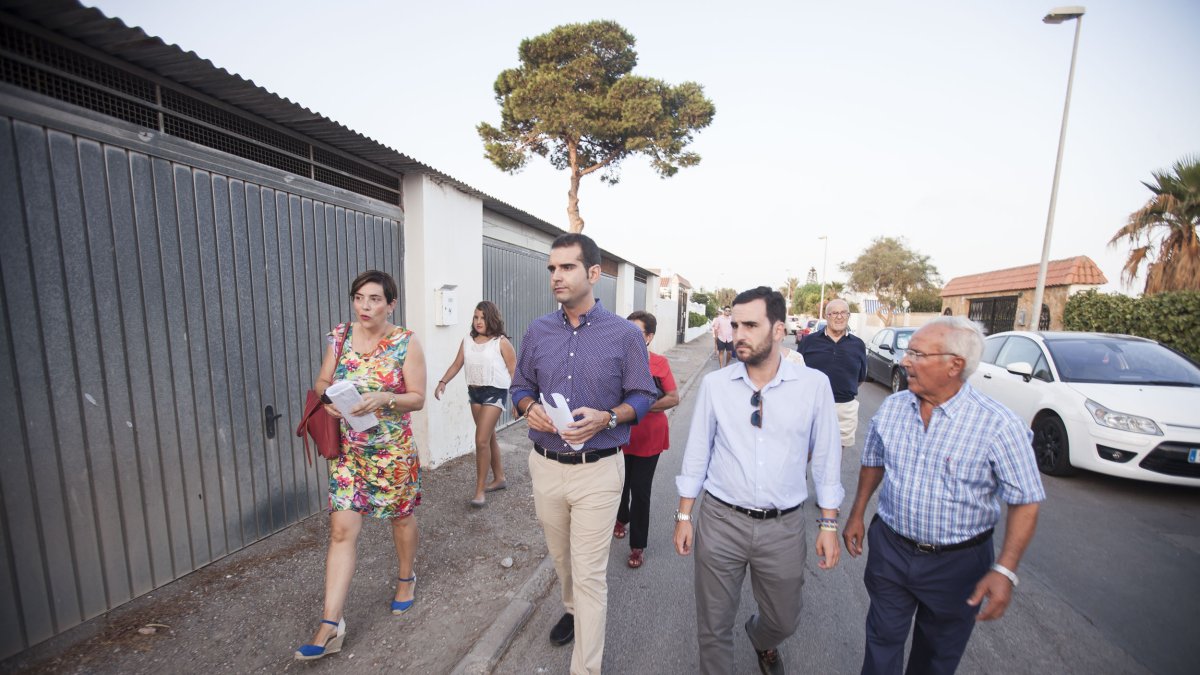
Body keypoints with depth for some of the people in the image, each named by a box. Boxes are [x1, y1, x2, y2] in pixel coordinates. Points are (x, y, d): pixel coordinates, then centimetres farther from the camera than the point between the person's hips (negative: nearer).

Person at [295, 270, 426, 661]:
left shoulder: (406, 343, -11)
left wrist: (385, 398, -27)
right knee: (341, 530, 2)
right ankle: (330, 625, 15)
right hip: (348, 451, 3)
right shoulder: (341, 335, 1)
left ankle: (406, 579, 42)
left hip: (393, 451, -3)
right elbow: (321, 382, 8)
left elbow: (417, 398, -10)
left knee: (401, 516, 16)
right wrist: (328, 398, -14)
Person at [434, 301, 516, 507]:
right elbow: (456, 364, 7)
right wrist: (443, 382, -10)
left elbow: (514, 370, -8)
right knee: (489, 438, 16)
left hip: (495, 393, -6)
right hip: (474, 392, 6)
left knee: (481, 440, -10)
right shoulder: (467, 341, 6)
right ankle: (499, 478, 33)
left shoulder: (501, 342, -10)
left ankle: (480, 491, 3)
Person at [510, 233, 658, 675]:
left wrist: (607, 418, -21)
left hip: (598, 471, -4)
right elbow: (520, 386, 10)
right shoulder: (537, 331, 1)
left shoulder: (625, 335, -9)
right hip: (545, 467, 5)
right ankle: (573, 610, 55)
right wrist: (529, 408, -12)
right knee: (561, 558, 26)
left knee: (589, 574, 4)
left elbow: (642, 397, -4)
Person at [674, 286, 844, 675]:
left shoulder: (814, 385, -9)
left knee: (783, 620, 23)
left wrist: (828, 525, 3)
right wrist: (684, 516, 3)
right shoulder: (714, 384, -8)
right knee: (713, 626, 13)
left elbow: (826, 457, 0)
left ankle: (762, 641, 59)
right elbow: (697, 454, -1)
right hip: (720, 521, 0)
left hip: (784, 526, 1)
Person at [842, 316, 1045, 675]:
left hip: (957, 563, -2)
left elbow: (1025, 502, -14)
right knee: (883, 640, 18)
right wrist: (857, 514, 8)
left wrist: (1005, 570, -21)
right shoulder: (892, 407, -7)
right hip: (889, 548, 2)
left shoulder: (999, 426, -20)